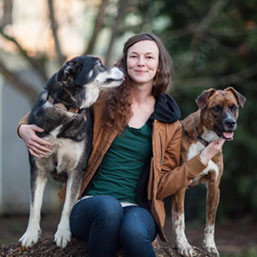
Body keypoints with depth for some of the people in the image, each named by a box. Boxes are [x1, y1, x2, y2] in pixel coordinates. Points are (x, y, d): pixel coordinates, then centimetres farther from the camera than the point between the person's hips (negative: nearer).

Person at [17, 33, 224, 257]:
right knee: (109, 206, -38)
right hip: (90, 205, 0)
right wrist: (25, 128, -2)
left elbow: (160, 187, 9)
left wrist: (204, 158, 1)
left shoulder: (170, 124, 11)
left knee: (133, 229, -39)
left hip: (139, 209, 0)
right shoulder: (102, 102, 8)